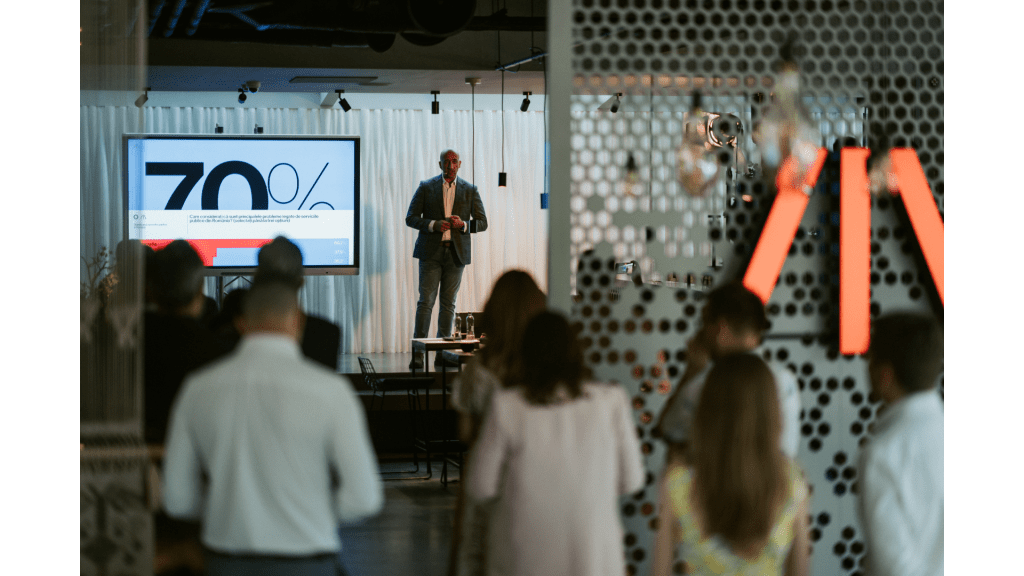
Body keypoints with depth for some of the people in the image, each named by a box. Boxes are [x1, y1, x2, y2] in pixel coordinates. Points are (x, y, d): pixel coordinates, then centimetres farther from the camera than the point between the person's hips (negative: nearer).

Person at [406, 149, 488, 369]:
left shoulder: (470, 191, 8)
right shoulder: (426, 187, 4)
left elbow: (482, 222, 8)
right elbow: (410, 218, 2)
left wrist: (463, 225, -12)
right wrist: (433, 225, -15)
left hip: (456, 252, 2)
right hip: (431, 252, -2)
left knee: (448, 304, 4)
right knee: (426, 301, -7)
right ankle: (417, 354, -9)